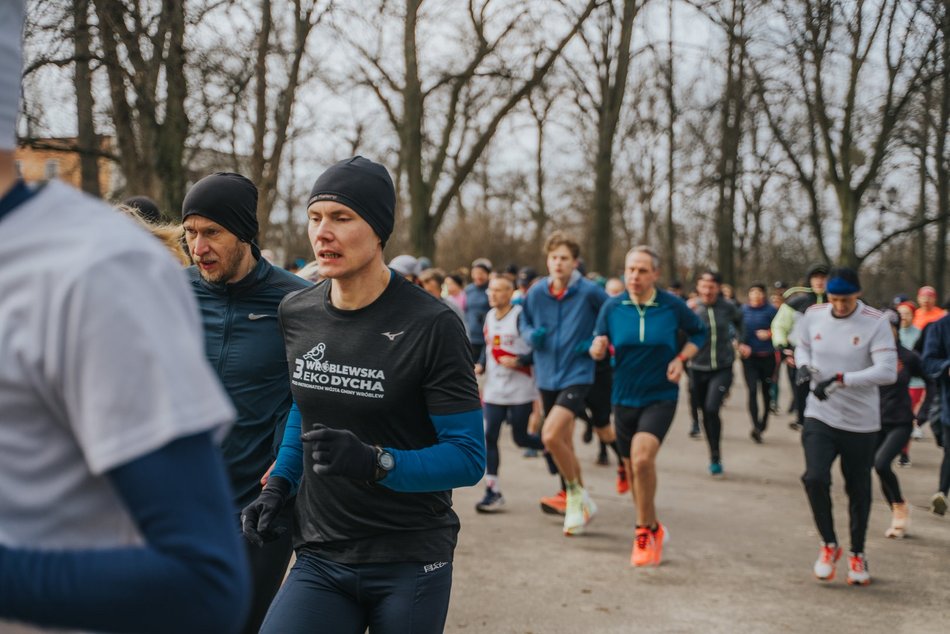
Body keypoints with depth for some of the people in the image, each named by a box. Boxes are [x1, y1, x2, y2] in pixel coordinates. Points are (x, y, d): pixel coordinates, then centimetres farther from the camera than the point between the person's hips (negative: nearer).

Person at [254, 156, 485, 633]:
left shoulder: (431, 325, -13)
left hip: (410, 563, -3)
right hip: (319, 558, 4)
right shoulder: (294, 313, 3)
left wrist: (376, 461, -28)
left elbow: (468, 456, -13)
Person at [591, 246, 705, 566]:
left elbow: (698, 333, 9)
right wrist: (597, 348, -21)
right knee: (632, 467, 13)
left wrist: (681, 359, -8)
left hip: (660, 397, -3)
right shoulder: (612, 307, -5)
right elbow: (598, 345, 4)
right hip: (624, 398, 3)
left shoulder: (672, 305, -8)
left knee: (642, 457, -26)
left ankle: (643, 532, -8)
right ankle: (653, 528, 38)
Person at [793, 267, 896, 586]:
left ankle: (857, 554, 30)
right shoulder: (813, 315, -2)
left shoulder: (875, 322, -13)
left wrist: (841, 379, -27)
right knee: (815, 478, -15)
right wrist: (803, 366, -4)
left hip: (860, 421, -2)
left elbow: (888, 371, -21)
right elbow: (802, 345, 18)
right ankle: (829, 545, 8)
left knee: (858, 489, 9)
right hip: (820, 416, 2)